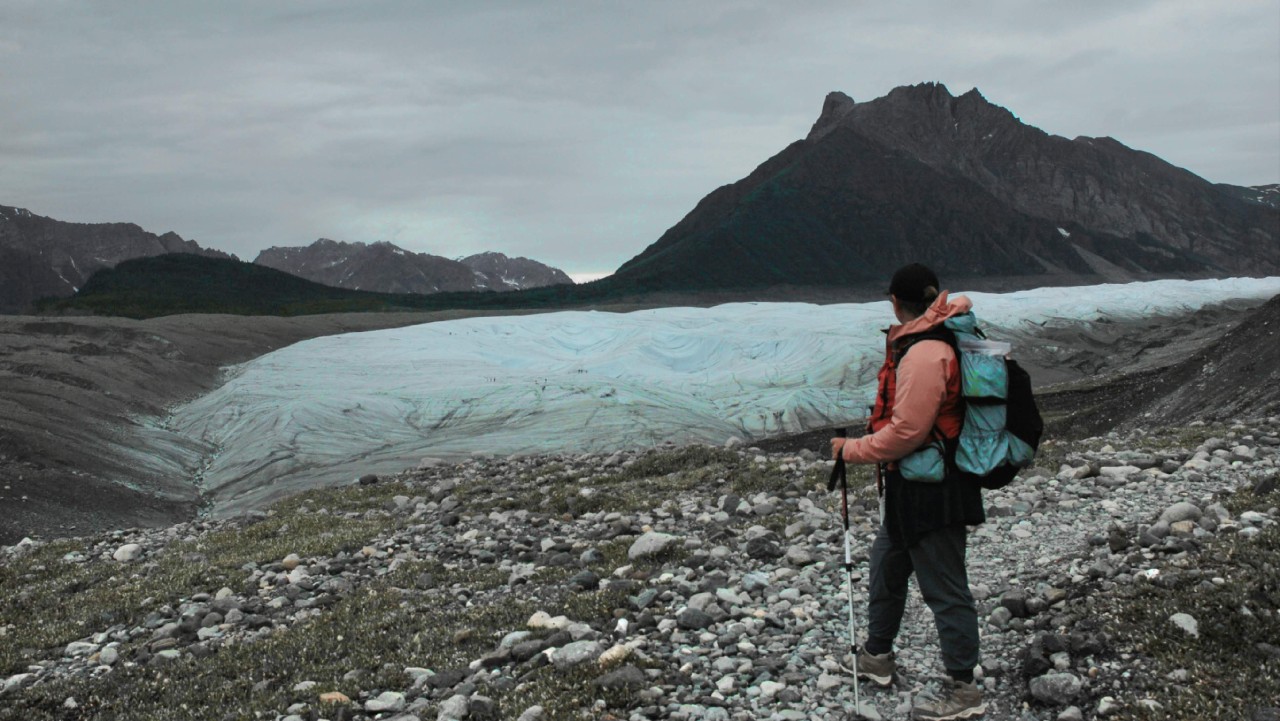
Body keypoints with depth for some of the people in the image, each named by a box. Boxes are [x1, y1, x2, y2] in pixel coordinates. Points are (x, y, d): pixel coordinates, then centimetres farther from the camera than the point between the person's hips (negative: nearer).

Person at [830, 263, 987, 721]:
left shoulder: (923, 356, -24)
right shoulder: (941, 341, 5)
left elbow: (906, 432, -24)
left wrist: (852, 450, -13)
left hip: (929, 493, -11)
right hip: (910, 489, 11)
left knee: (944, 587, 1)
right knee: (888, 564, 24)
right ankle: (876, 656, 41)